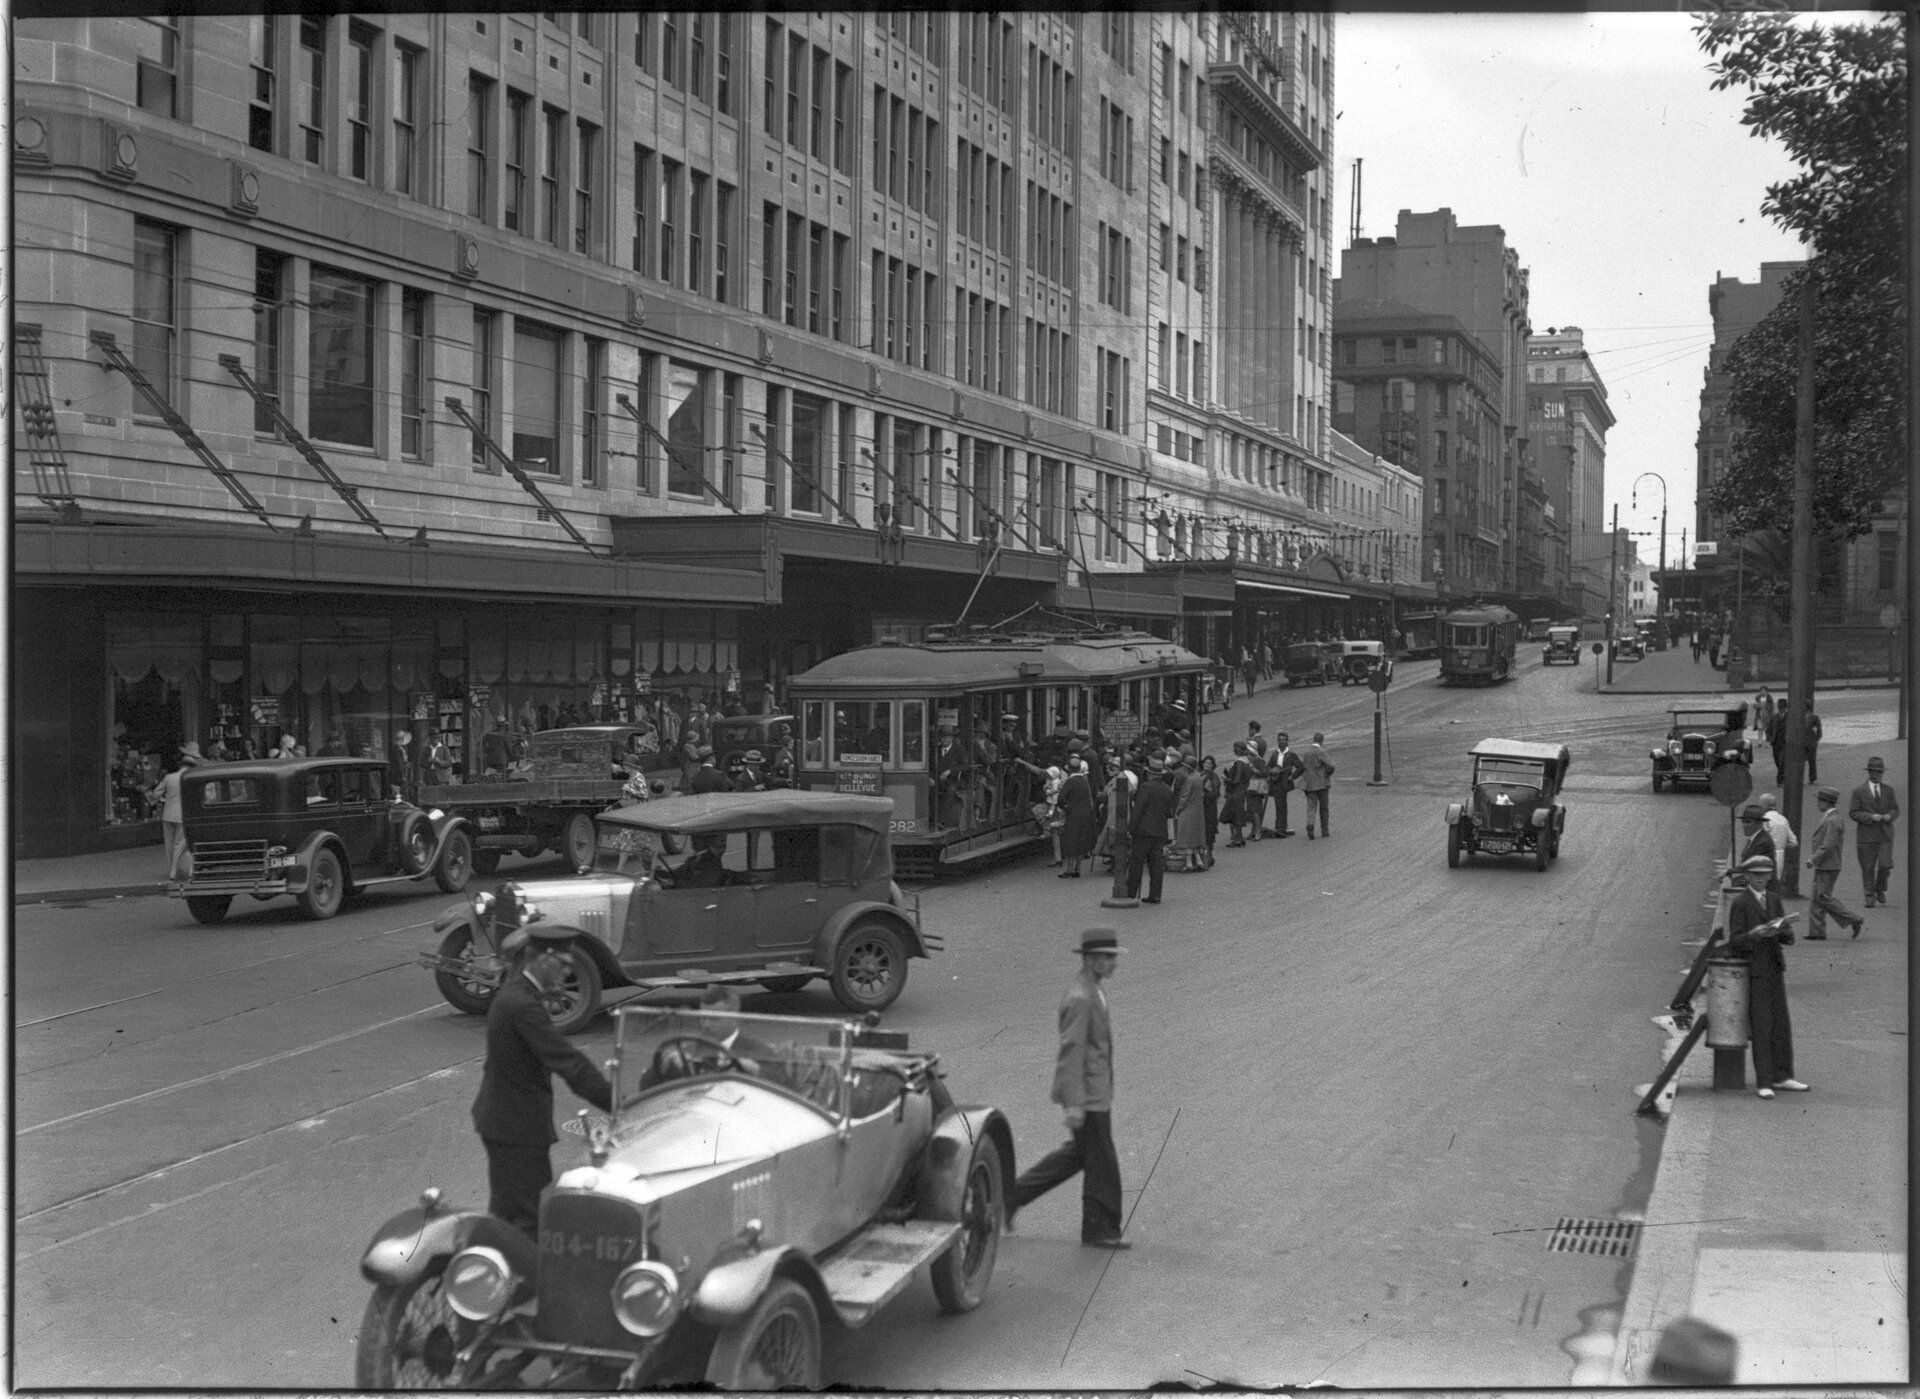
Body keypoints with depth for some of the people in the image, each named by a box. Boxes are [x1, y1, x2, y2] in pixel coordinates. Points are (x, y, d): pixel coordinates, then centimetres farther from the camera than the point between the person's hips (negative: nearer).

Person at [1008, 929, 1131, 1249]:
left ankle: (1012, 1196, 24)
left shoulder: (1091, 991, 9)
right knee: (1101, 1162, 2)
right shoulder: (1080, 999, -22)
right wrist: (1074, 1103, -25)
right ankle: (1099, 1231, 15)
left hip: (1094, 1090, 10)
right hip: (1087, 1094, -10)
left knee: (1076, 1153, 20)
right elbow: (1072, 1051, -24)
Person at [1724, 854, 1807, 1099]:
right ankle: (1763, 1082, -1)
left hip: (1775, 968, 6)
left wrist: (1781, 930, -15)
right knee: (1761, 1026, -6)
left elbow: (1789, 938, 8)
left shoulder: (1774, 899, 10)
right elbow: (1735, 942, -11)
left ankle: (1782, 1077, 17)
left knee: (1781, 1024, 8)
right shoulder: (1739, 902, -8)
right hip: (1753, 970, -6)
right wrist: (1755, 934, -29)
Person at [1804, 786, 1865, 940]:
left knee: (1825, 898, -7)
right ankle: (1817, 932, 9)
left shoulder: (1832, 821, -19)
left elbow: (1828, 846, -24)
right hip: (1823, 867, 10)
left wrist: (1813, 861, -17)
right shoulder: (1837, 818, 13)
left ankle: (1856, 921, -2)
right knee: (1817, 898, 8)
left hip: (1828, 867, -10)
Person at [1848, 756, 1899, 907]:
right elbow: (1852, 813, -4)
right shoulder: (1858, 791, -1)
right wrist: (1870, 817, -18)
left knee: (1885, 866, -10)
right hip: (1867, 836, -2)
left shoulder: (1888, 790, 10)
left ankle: (1880, 889, 16)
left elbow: (1895, 810, 12)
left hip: (1885, 835, 2)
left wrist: (1889, 815, -11)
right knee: (1868, 868, 1)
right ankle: (1869, 896, 14)